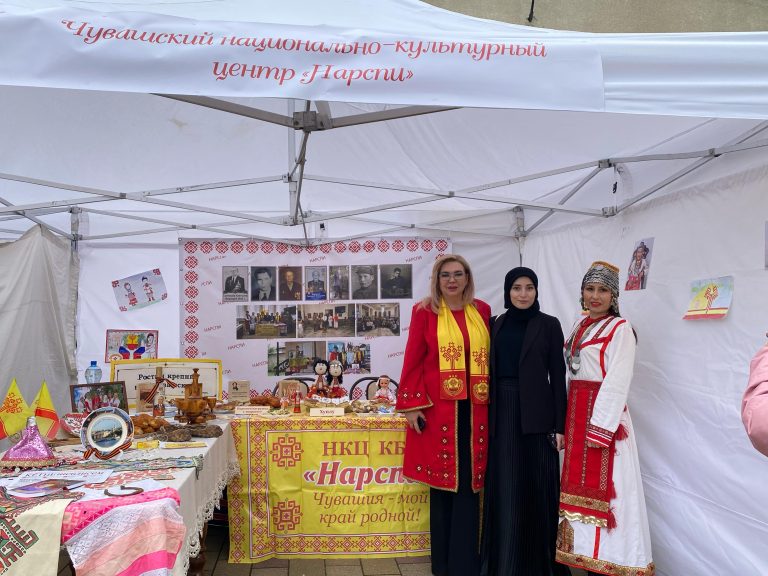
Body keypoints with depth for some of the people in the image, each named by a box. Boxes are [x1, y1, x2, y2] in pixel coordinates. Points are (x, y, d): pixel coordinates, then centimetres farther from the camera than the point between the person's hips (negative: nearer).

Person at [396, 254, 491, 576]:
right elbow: (413, 361, -2)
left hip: (474, 409, 3)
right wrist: (411, 406, -8)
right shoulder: (425, 312, 0)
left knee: (470, 483, 5)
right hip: (438, 407, -2)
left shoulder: (482, 311, 10)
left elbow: (492, 358, 12)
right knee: (442, 480, 5)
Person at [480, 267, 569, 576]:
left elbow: (557, 375, -2)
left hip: (536, 413, -3)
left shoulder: (549, 325, 0)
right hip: (501, 413, 3)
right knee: (504, 490, 7)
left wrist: (559, 425, -6)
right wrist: (486, 416, 4)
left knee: (537, 487, 3)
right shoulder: (495, 325, 9)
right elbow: (490, 371, 9)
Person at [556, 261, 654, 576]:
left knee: (603, 485, -3)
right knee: (578, 481, 11)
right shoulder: (580, 326, 14)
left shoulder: (620, 328, -8)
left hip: (603, 413, -7)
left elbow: (617, 382, -14)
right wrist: (565, 418, 10)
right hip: (575, 412, 7)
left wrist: (600, 428, -19)